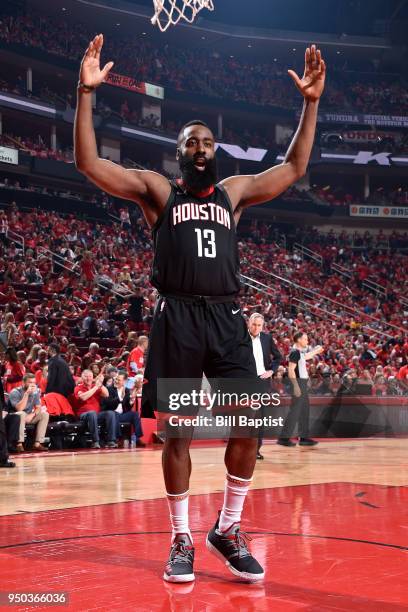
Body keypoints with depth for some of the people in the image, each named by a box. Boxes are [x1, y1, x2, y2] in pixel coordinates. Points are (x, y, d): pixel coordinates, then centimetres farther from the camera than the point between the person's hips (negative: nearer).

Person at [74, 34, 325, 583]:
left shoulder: (235, 190, 18)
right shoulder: (157, 188, 9)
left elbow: (295, 168, 18)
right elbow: (89, 163, -1)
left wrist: (311, 102, 11)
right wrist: (87, 93, -10)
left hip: (226, 319, 3)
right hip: (178, 320, -3)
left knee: (249, 427, -4)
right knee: (177, 432, 1)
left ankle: (228, 530, 15)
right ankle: (181, 541, 15)